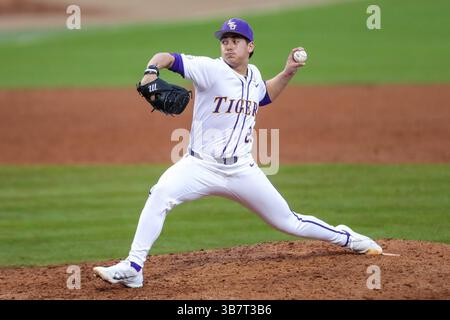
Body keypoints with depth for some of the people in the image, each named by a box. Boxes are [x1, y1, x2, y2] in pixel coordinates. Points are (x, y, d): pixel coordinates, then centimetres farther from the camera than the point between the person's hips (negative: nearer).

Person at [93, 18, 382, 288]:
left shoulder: (253, 75, 8)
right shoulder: (211, 69, -10)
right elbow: (166, 57, -20)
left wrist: (288, 73, 19)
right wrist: (152, 72, -42)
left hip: (242, 170, 4)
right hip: (201, 166, -4)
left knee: (288, 221, 11)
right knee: (162, 193, -32)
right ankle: (132, 269, -31)